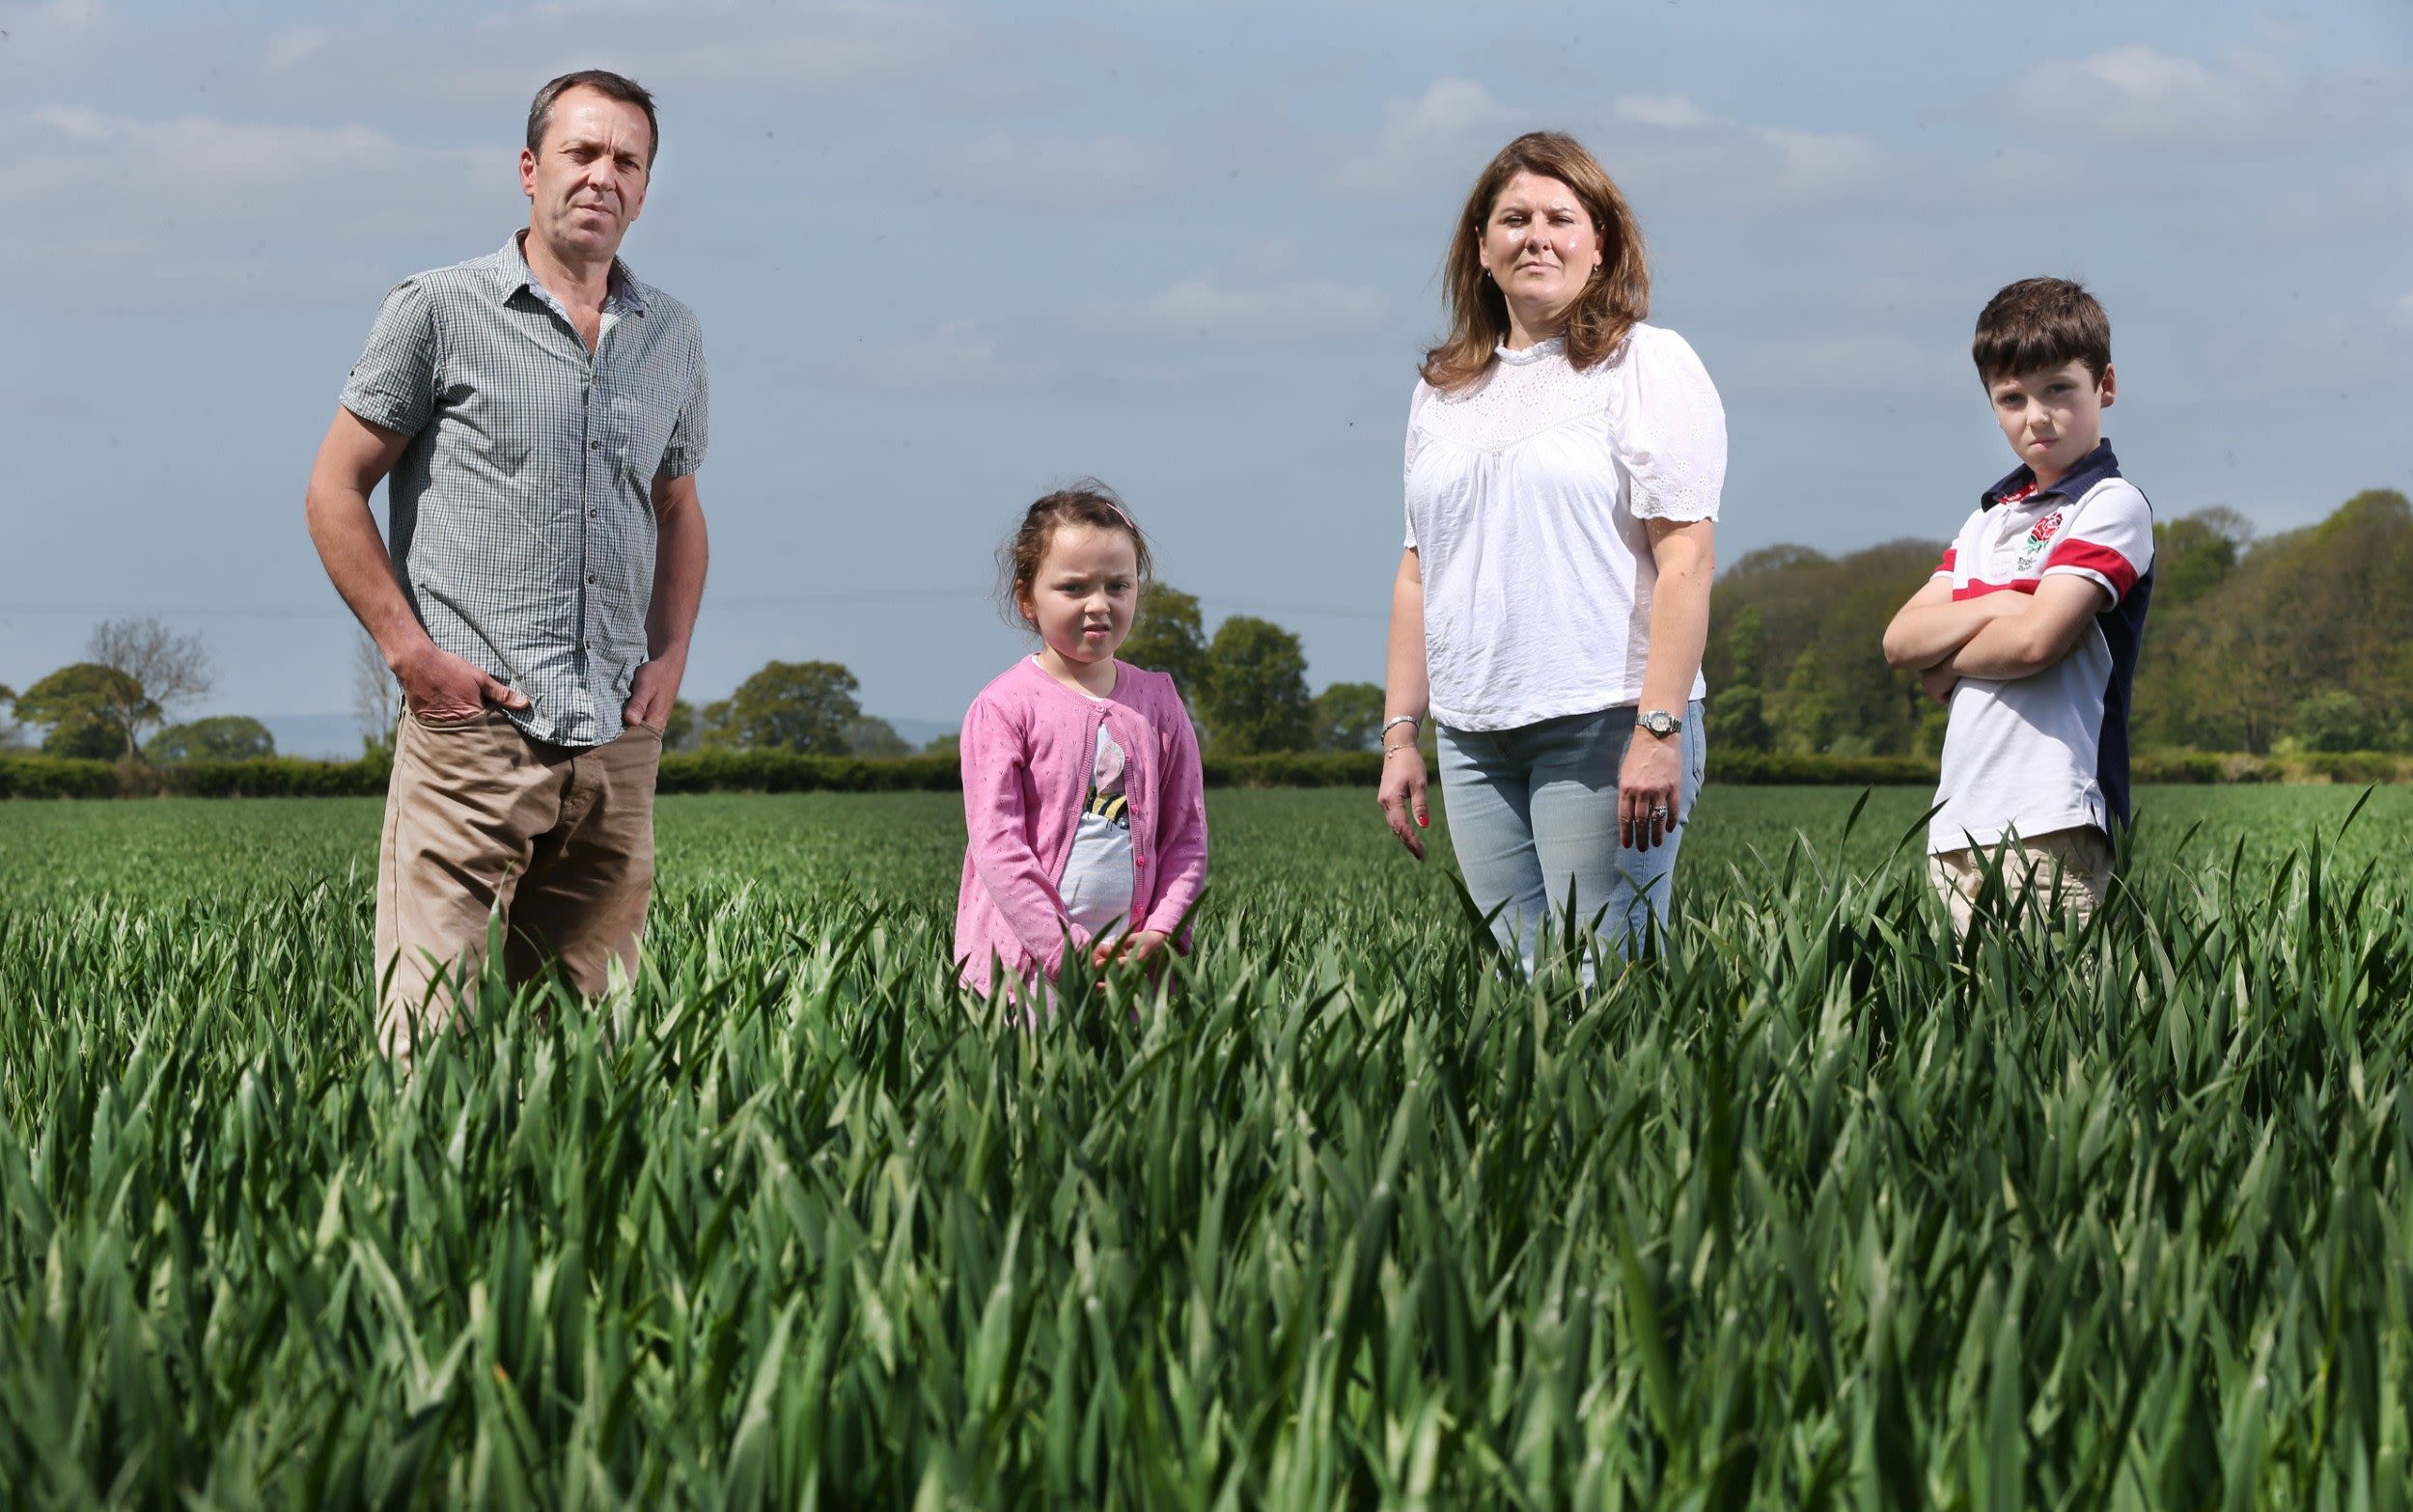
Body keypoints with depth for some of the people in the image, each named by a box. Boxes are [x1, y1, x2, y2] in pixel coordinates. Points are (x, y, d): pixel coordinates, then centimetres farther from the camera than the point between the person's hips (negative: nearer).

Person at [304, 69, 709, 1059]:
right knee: (429, 1027, -12)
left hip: (619, 744, 5)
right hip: (471, 727, -5)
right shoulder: (439, 311, 0)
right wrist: (409, 650, -7)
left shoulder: (671, 336, 15)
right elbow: (335, 489, 2)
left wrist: (670, 658, 11)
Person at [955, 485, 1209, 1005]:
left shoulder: (1158, 702, 9)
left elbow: (1187, 835, 10)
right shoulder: (1003, 707, -4)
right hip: (1018, 961, -3)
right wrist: (1067, 950, -16)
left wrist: (1161, 932, -5)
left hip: (1132, 963, 3)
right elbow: (996, 845, -11)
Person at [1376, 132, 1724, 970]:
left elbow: (1686, 559, -8)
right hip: (1474, 736, 5)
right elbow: (1419, 571, 20)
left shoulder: (1647, 366, 0)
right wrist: (1399, 733, 13)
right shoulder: (1444, 390, 18)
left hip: (1603, 721, -5)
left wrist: (1659, 730, -16)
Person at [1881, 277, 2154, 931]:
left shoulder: (2112, 505, -3)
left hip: (2051, 823, -7)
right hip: (1959, 823, 7)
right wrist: (1998, 606, -6)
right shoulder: (1991, 514, 21)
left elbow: (2035, 640, -15)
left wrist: (1943, 665, 3)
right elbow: (1899, 640, 11)